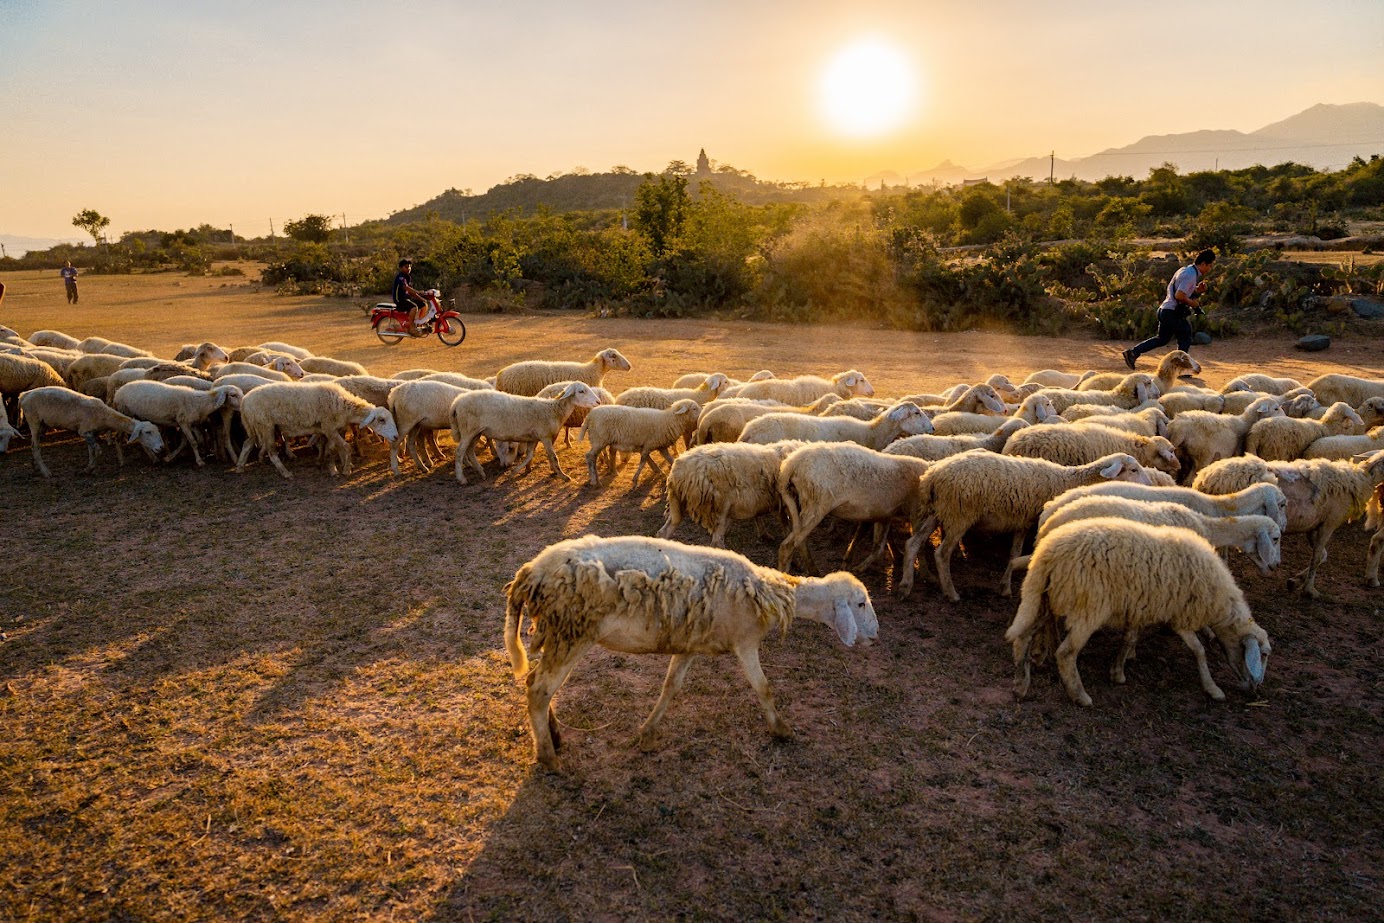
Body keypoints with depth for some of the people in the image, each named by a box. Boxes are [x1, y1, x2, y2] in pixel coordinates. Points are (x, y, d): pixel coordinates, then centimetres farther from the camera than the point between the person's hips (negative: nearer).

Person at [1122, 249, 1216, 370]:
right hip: (1173, 312, -9)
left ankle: (1133, 352, 9)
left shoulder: (1185, 270, 16)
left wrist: (1197, 290, 10)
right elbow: (1179, 295, -24)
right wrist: (1193, 303, -11)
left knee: (1162, 338, 17)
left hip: (1165, 310, 10)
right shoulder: (1191, 275, -16)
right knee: (1185, 338, 3)